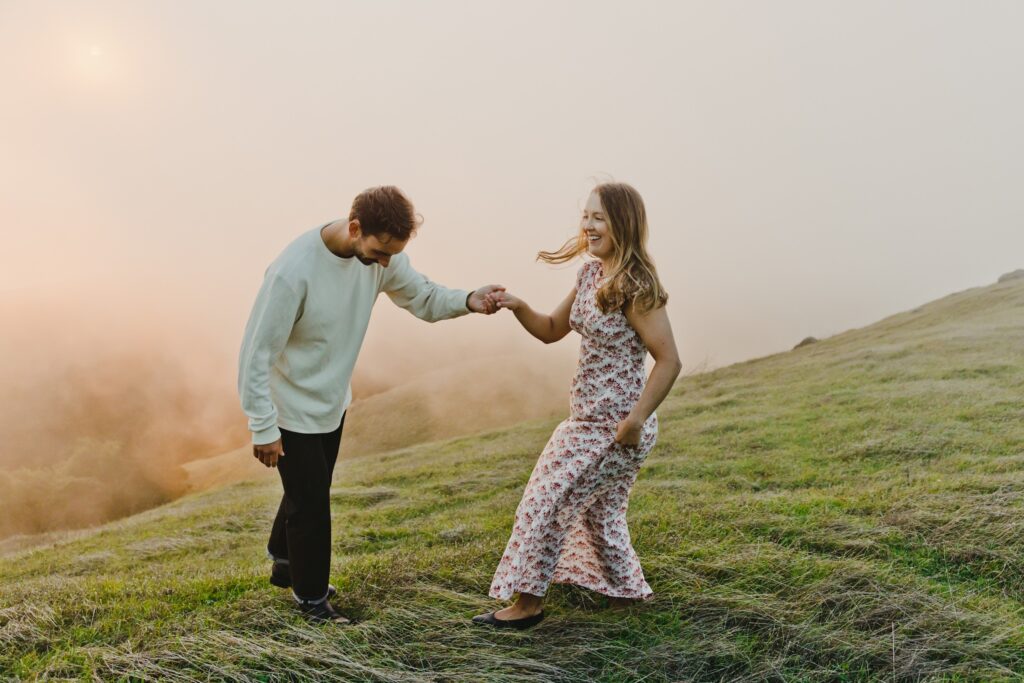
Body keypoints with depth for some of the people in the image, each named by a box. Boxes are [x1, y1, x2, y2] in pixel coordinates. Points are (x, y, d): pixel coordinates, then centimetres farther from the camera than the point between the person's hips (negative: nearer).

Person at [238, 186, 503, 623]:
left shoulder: (382, 254, -14)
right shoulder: (294, 271, -33)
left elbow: (422, 297, -2)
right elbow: (256, 353, -26)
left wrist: (467, 301, -23)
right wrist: (263, 428, -22)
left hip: (333, 402, 7)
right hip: (292, 409, -7)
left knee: (308, 491, 24)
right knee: (310, 504, 4)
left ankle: (285, 564, 49)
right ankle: (311, 597, 28)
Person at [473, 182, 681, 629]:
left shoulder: (636, 288, -20)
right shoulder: (590, 275, 6)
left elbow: (669, 361, -21)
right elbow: (552, 331, 13)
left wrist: (636, 419, -25)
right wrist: (519, 309, -5)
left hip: (613, 427, -9)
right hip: (587, 419, 9)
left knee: (546, 501, -3)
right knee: (597, 509, 21)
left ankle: (528, 604, 13)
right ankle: (626, 590, 40)